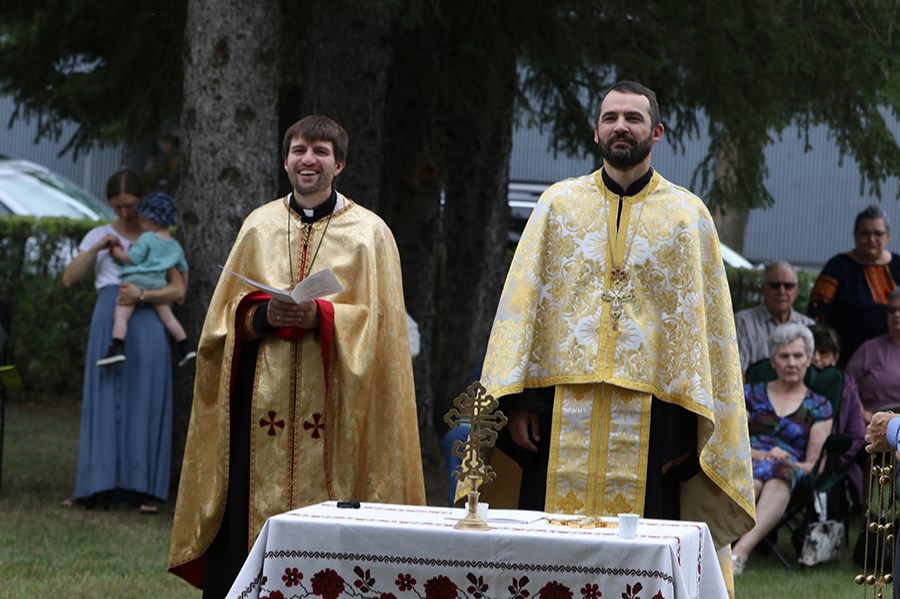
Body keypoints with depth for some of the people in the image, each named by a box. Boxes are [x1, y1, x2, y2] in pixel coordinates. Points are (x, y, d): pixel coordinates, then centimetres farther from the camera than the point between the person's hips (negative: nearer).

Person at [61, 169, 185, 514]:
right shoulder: (99, 236, 15)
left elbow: (178, 290, -1)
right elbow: (69, 279, 8)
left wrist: (141, 295, -17)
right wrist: (97, 248, -4)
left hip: (146, 321, -1)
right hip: (108, 320, 2)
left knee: (145, 403, -4)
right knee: (104, 401, -2)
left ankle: (148, 491, -3)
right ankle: (98, 487, -2)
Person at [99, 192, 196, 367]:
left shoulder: (147, 238, -5)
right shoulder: (175, 246, 18)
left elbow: (130, 259, -8)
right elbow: (183, 269, 27)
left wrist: (117, 252, 10)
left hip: (136, 280, -7)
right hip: (158, 283, 7)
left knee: (120, 315, -13)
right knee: (168, 317, 19)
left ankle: (117, 349, -29)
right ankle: (186, 347, 17)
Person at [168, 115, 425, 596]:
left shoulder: (370, 233, 5)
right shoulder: (259, 225, 13)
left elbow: (379, 321, -1)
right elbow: (224, 314, 11)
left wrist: (322, 317, -17)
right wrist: (263, 314, -10)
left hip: (331, 406, -2)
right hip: (262, 401, 2)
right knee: (248, 516, -3)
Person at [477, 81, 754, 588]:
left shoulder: (687, 214, 8)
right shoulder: (559, 202, 11)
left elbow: (702, 321, 4)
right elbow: (523, 300, 7)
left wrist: (690, 421, -5)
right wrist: (518, 399, -4)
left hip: (648, 412, -1)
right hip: (563, 408, 1)